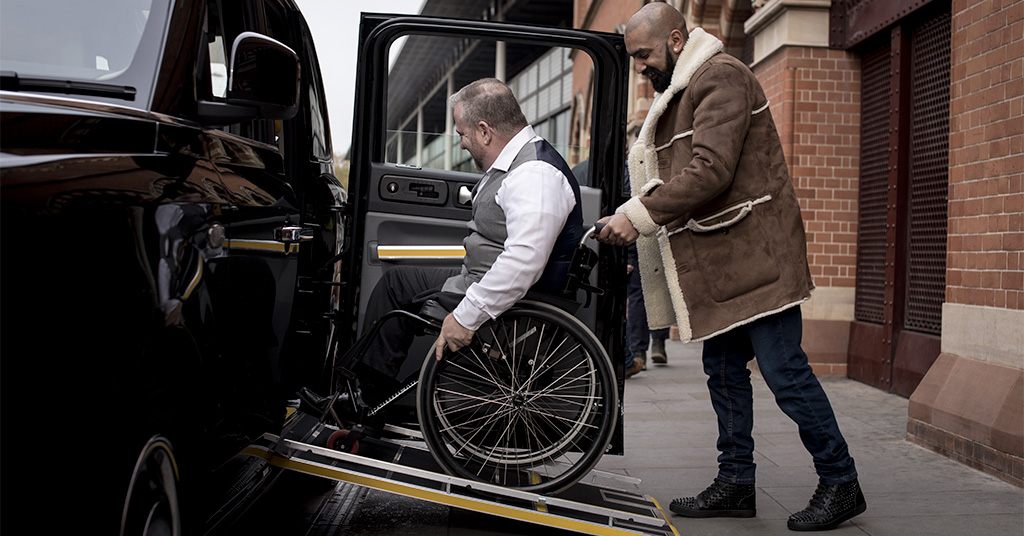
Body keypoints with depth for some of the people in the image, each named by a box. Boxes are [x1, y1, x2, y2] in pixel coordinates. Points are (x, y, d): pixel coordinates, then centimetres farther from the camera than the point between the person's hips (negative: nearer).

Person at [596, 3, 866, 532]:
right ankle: (735, 483, 20)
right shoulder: (679, 93, 21)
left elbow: (711, 171, -23)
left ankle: (840, 483, 7)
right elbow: (673, 179, 20)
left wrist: (639, 215, -20)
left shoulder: (722, 77, -11)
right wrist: (628, 216, 5)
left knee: (784, 370, -7)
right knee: (724, 373, 11)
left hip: (755, 252, -10)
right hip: (717, 262, 10)